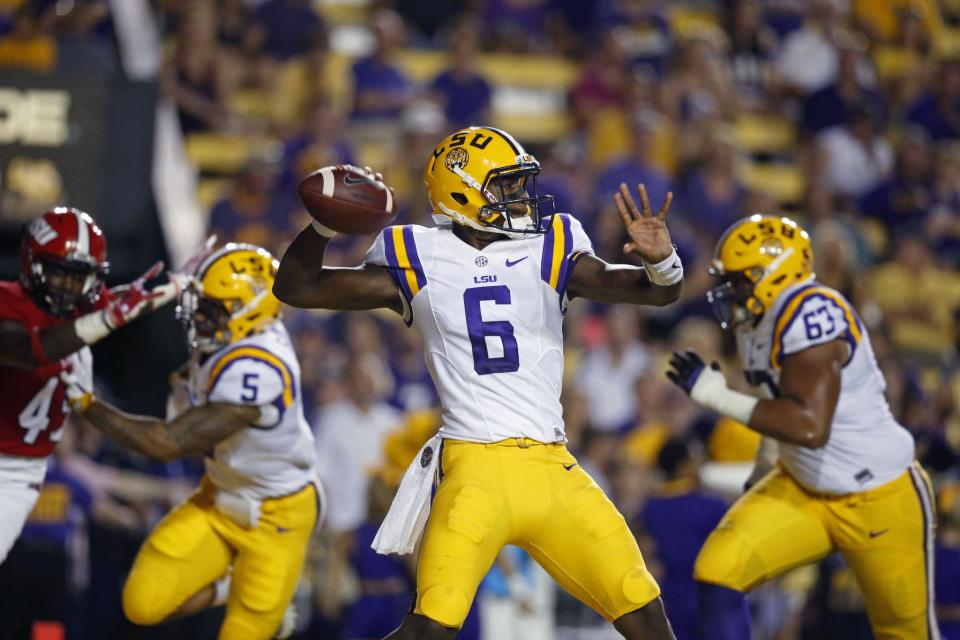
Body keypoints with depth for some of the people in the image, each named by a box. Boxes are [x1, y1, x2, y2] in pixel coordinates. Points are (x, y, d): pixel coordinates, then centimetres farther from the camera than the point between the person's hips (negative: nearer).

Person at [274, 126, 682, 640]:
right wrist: (325, 224, -10)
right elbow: (296, 287, 8)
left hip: (553, 470, 3)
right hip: (478, 467, -3)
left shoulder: (548, 250, 8)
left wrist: (662, 263, -22)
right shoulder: (419, 263, 4)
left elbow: (651, 291, 1)